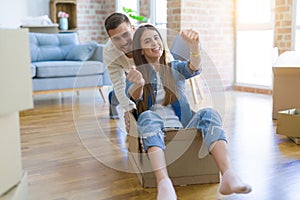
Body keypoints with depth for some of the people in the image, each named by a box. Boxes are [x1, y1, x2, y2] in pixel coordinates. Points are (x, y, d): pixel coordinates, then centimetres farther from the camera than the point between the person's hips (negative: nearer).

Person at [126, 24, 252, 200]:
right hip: (155, 132, -1)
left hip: (184, 126, 2)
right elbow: (134, 96, -10)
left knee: (209, 114, -26)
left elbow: (193, 69, -7)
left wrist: (195, 47, -30)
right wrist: (138, 84, -36)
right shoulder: (137, 73, 13)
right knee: (147, 116, -34)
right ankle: (164, 184, -53)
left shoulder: (175, 68, 17)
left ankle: (229, 176, -45)